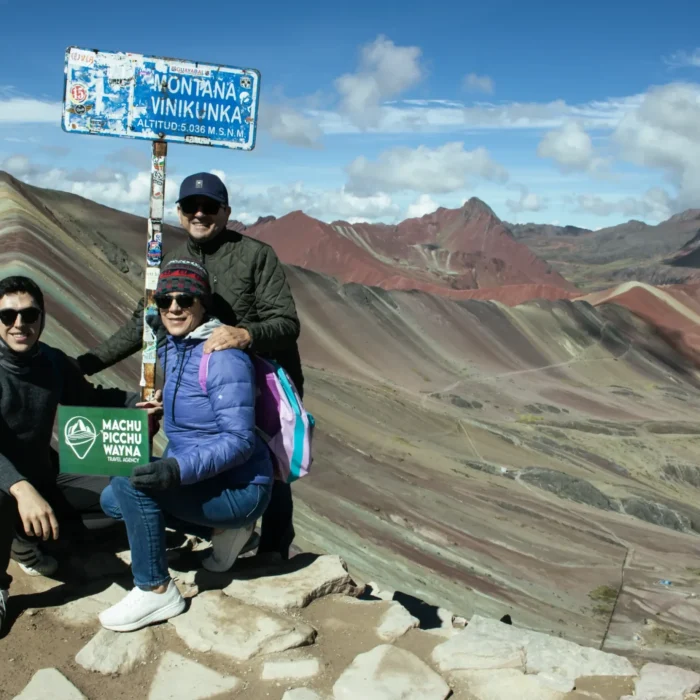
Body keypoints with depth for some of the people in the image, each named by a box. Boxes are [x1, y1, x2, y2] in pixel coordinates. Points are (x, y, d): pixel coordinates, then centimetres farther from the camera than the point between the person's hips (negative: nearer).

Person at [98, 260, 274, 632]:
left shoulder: (223, 357, -20)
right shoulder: (171, 349, 7)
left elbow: (240, 440, -25)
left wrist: (179, 469, -38)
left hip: (239, 488, -9)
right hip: (203, 481, 9)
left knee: (130, 481, -24)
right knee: (113, 500, 13)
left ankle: (156, 591, -7)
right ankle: (222, 529, 14)